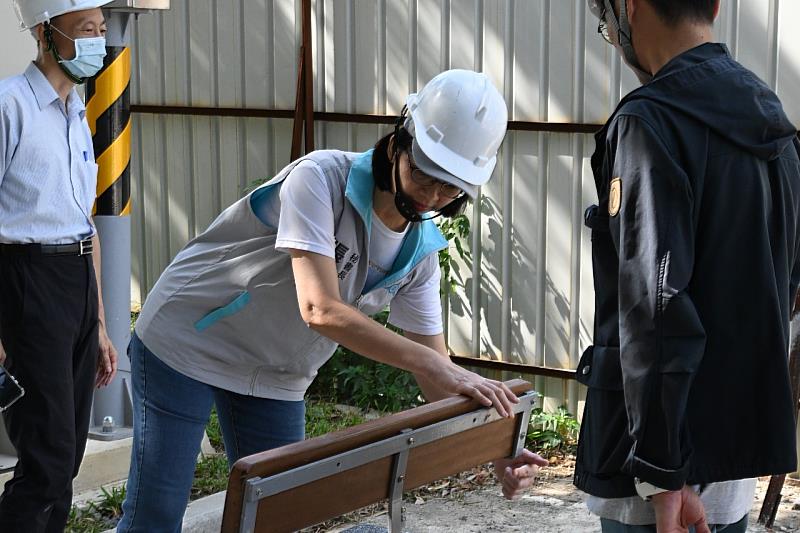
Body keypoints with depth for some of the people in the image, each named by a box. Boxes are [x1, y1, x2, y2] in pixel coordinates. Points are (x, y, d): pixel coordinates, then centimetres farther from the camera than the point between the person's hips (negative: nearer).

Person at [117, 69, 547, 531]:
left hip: (277, 380, 6)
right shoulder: (320, 178, -26)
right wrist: (430, 363, -39)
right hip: (186, 342, -6)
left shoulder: (420, 251, -6)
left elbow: (439, 377, -4)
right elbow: (321, 310, -36)